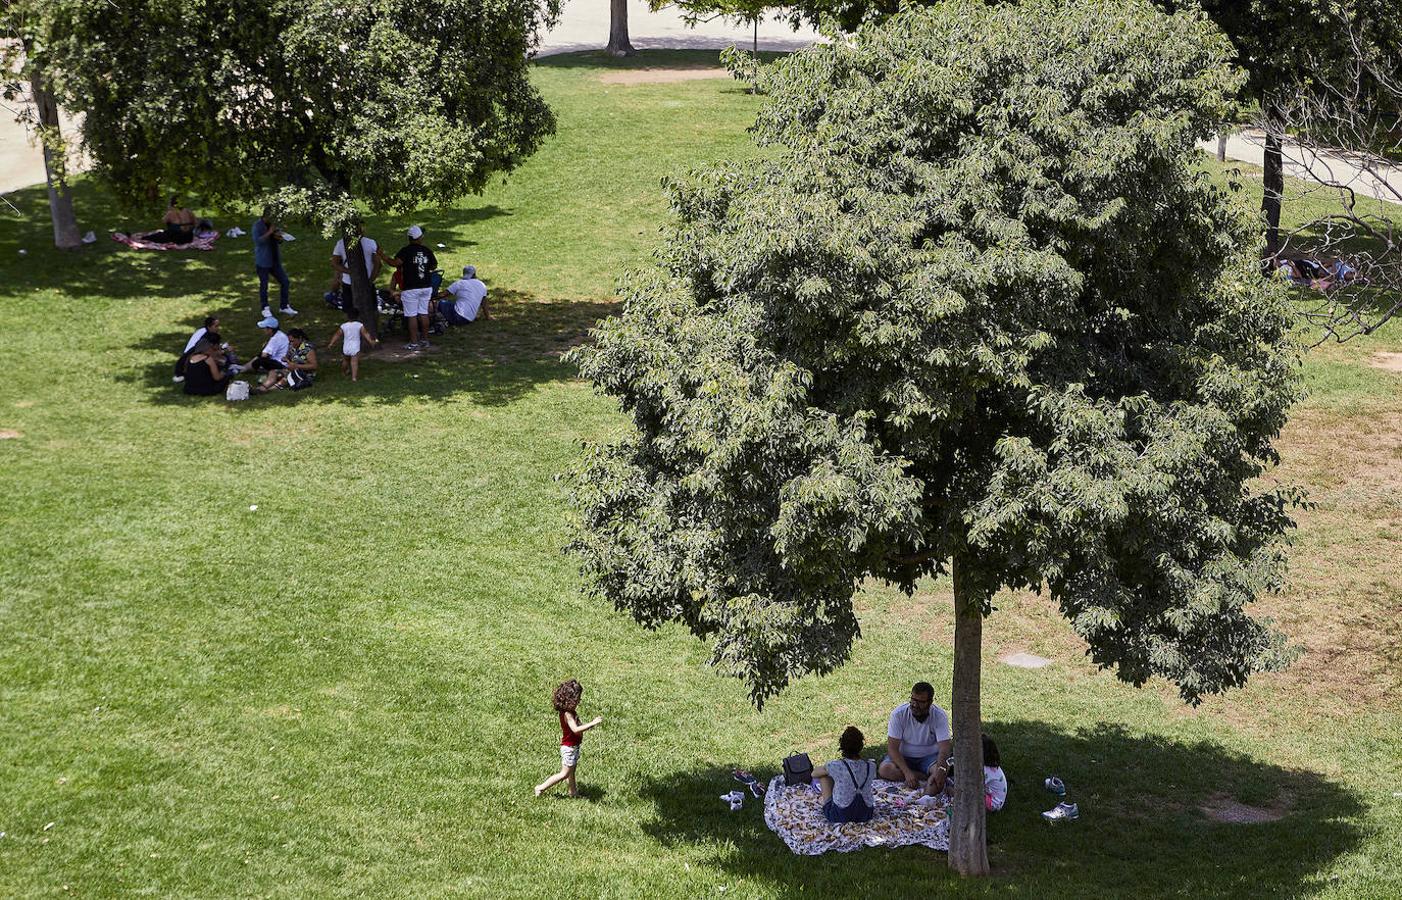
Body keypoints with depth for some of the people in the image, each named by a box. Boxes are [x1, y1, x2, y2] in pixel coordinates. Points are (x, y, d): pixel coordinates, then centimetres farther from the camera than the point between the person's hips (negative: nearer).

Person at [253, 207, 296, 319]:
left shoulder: (274, 224, 8)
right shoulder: (257, 225, -11)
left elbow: (280, 241, 16)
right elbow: (257, 240, -23)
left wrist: (279, 238, -8)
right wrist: (269, 232, -24)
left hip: (275, 260, 6)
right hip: (262, 261, -6)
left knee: (285, 282, 5)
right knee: (263, 285, 4)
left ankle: (284, 307, 17)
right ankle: (265, 309, 17)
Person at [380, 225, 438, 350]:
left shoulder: (406, 250, -12)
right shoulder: (427, 251, 4)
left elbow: (395, 263, -23)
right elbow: (434, 266, 15)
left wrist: (384, 257, -10)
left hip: (411, 288, -5)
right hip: (426, 287, 5)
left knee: (412, 315, 0)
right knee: (423, 314, 13)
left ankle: (414, 342, 1)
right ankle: (425, 340, 17)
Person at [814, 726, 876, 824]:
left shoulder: (836, 766, -21)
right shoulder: (871, 766, -12)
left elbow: (814, 774, -1)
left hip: (840, 815, -3)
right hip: (865, 815, 3)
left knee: (824, 773, 11)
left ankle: (823, 799, 39)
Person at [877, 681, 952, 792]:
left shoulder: (940, 716, -16)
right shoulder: (898, 714, -17)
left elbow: (944, 748, -24)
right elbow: (892, 748, -19)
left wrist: (940, 769, -45)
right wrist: (907, 772, -33)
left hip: (929, 757, -2)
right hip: (903, 757, 2)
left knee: (941, 770, -35)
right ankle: (929, 777, -22)